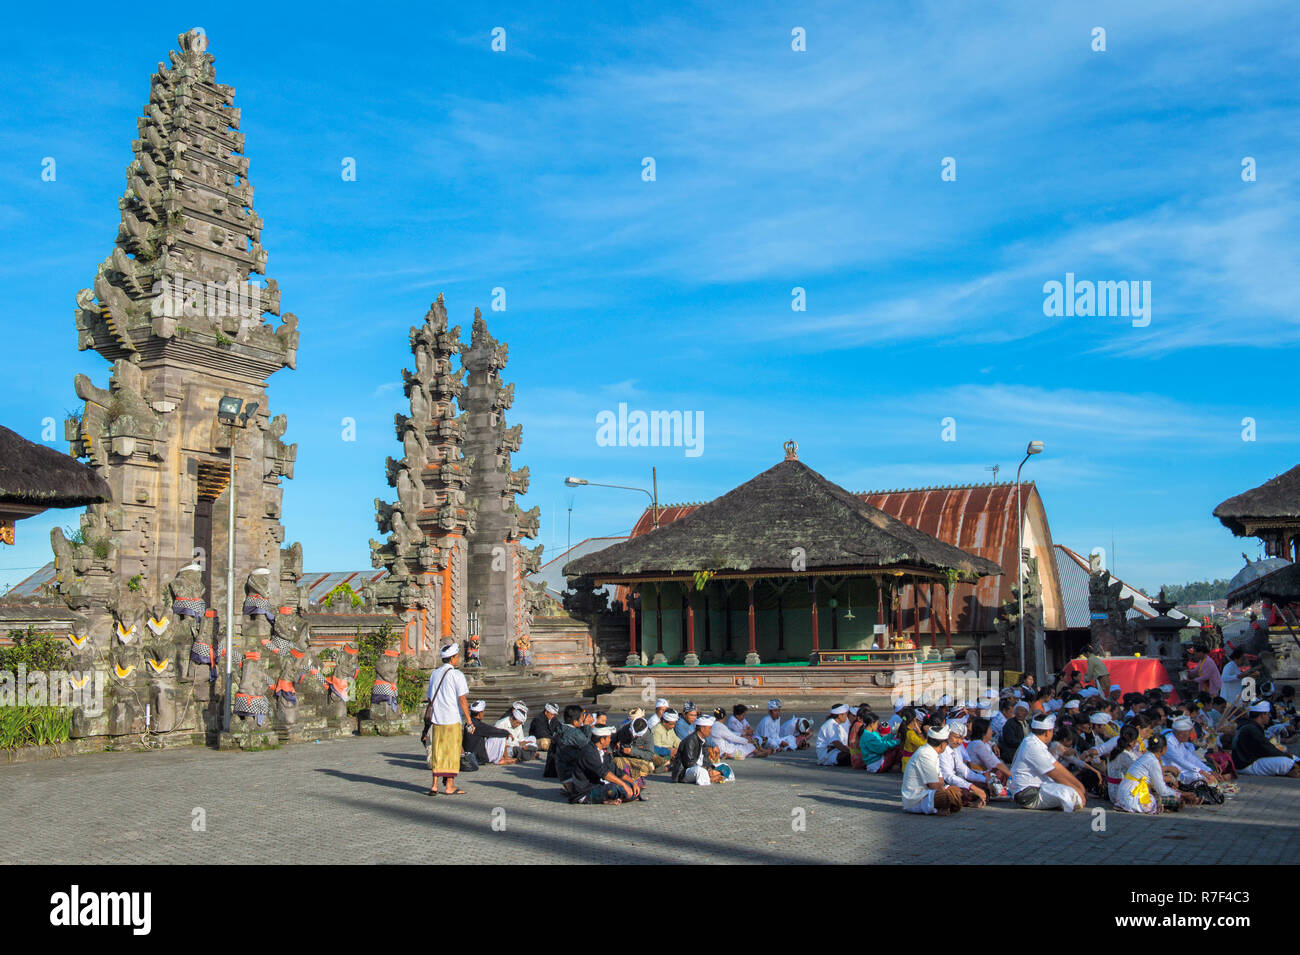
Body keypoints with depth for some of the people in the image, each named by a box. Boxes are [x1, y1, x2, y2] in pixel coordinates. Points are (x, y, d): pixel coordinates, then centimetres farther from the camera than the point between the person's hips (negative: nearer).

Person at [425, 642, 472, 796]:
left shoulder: (434, 674, 12)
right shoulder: (456, 675, -8)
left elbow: (430, 698, 15)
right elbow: (462, 699, -13)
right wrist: (469, 721, -10)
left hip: (437, 720, 5)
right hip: (453, 720, -5)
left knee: (437, 752, 9)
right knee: (452, 752, 2)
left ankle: (435, 785, 7)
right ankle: (450, 786, 5)